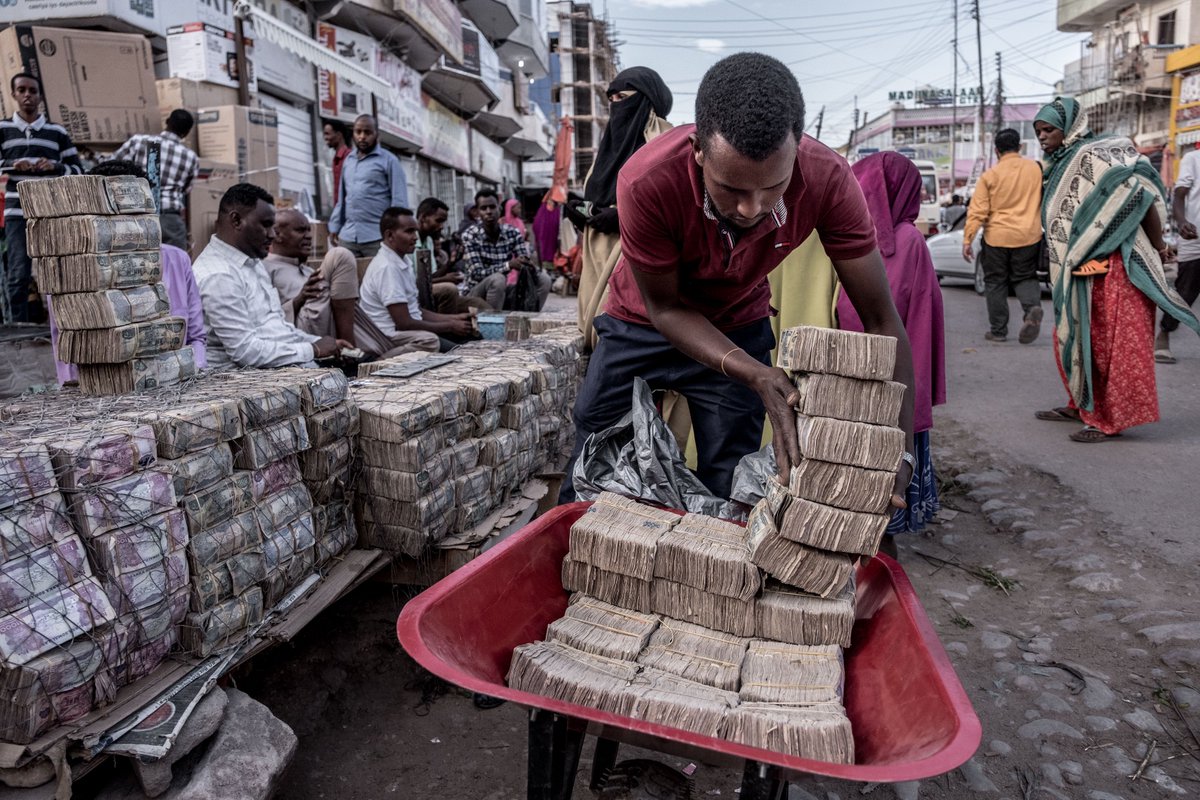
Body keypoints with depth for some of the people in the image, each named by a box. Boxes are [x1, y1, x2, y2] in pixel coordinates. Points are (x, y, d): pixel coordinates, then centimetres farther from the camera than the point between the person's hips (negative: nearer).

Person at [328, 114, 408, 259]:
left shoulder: (389, 161, 0)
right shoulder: (348, 161, 18)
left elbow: (399, 200, -6)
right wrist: (335, 226, 16)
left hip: (377, 237, -5)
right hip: (348, 237, 5)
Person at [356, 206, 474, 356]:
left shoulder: (403, 261, 11)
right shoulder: (387, 267, -17)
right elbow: (404, 322, -20)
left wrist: (453, 318, 5)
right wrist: (450, 326, -11)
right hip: (390, 338, -8)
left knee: (468, 334, -1)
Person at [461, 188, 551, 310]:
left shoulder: (513, 232, -3)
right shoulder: (470, 235, -13)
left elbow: (525, 264, -7)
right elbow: (477, 273, -22)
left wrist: (530, 265, -33)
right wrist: (508, 265, -36)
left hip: (504, 291, 4)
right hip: (477, 294, -4)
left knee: (543, 279, -11)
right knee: (497, 279, -35)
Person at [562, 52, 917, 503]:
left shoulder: (827, 181, -30)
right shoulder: (646, 182, -36)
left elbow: (880, 321, -24)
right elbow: (664, 307, -22)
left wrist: (900, 450, -35)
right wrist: (755, 376, -37)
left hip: (738, 330, 1)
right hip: (642, 325, 0)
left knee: (726, 497, 2)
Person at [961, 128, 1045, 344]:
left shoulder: (990, 175, -6)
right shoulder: (1036, 168, 0)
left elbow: (977, 211, -9)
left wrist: (967, 240, -5)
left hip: (997, 237, -2)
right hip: (1028, 235, 2)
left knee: (996, 283, 10)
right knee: (1025, 277, 16)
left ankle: (998, 330, 13)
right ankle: (1033, 307, -14)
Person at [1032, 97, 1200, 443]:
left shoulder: (1092, 154, -12)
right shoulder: (1060, 165, 15)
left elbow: (1141, 193, -17)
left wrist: (1157, 248, -8)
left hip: (1113, 269, -9)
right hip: (1081, 273, 9)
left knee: (1110, 343, -4)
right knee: (1075, 338, 15)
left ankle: (1110, 419, 4)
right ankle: (1082, 406, 28)